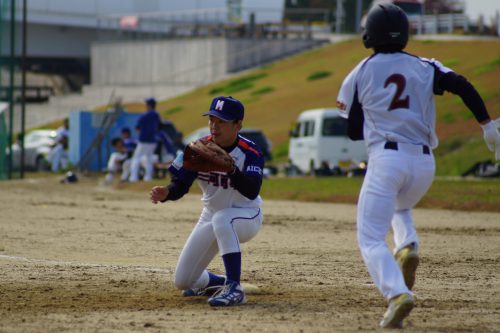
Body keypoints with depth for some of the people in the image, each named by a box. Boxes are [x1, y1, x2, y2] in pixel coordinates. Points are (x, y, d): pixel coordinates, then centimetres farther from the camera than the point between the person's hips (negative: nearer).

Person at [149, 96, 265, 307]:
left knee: (221, 219, -42)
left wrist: (230, 168, -55)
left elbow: (252, 192, -38)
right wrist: (166, 193, -32)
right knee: (183, 281, 3)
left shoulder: (250, 153, -22)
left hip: (246, 216, -5)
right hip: (211, 217, 5)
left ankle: (234, 288, -37)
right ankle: (217, 282, 38)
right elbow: (180, 185, -9)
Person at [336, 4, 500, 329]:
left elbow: (353, 131, 10)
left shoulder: (361, 74, 6)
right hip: (424, 162, 3)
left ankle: (398, 293, -28)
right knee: (400, 206, 34)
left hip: (385, 159, -3)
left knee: (371, 240, -1)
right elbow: (461, 85, -8)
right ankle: (408, 246, 3)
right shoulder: (425, 67, 8)